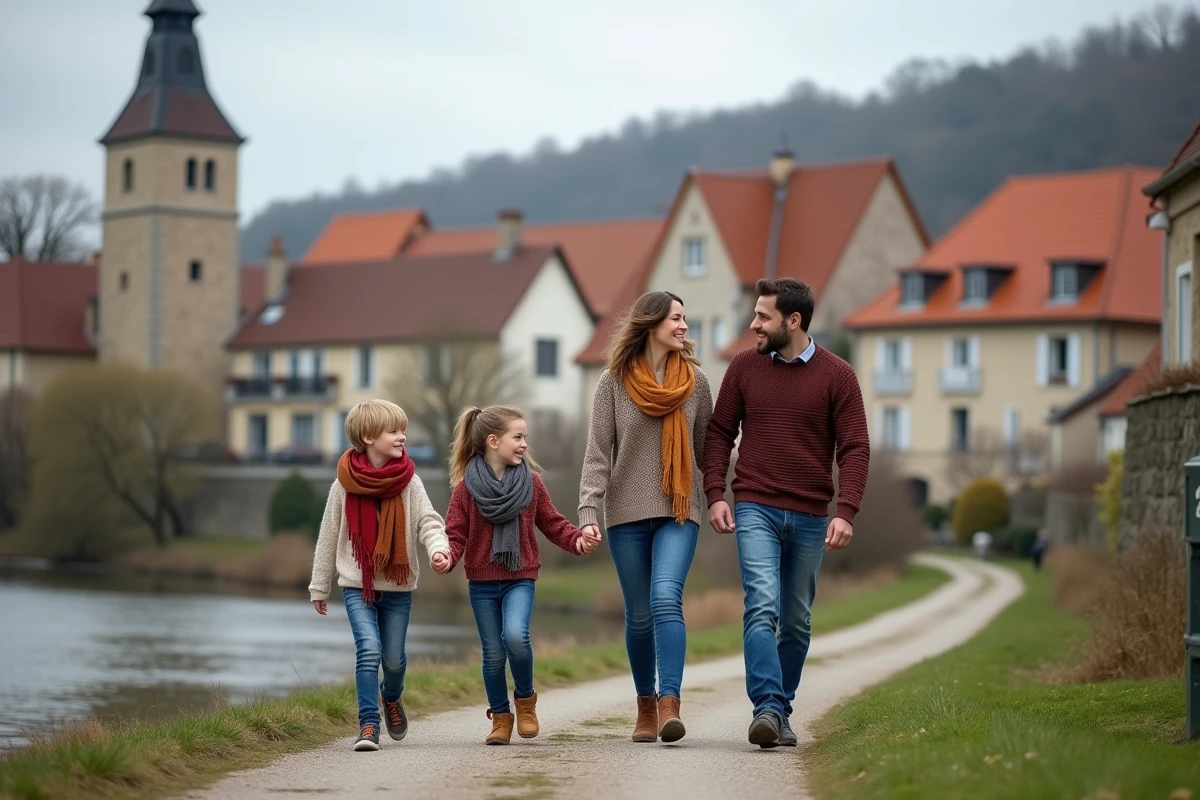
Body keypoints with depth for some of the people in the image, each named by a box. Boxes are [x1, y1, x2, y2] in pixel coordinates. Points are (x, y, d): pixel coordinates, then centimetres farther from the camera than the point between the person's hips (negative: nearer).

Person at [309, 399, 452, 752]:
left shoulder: (408, 482, -4)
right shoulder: (344, 485, -5)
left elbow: (428, 521, -10)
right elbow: (328, 537, 4)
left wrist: (438, 547, -33)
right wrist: (319, 587, 9)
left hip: (398, 585, 1)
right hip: (357, 585, -1)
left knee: (394, 657, 9)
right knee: (368, 650, -16)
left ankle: (391, 698, 42)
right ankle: (368, 725, -10)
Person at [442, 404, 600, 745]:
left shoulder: (531, 482, 3)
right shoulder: (467, 487, -3)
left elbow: (553, 523, 8)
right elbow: (456, 533, -3)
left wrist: (577, 540, -10)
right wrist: (447, 557, -23)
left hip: (520, 579, 0)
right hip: (482, 582, 0)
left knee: (515, 635, -23)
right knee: (493, 653, 3)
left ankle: (525, 698, 2)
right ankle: (500, 718, 19)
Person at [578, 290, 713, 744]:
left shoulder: (695, 381, 6)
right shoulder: (614, 383, 1)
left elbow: (708, 448, 11)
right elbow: (597, 453, -2)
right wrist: (588, 512, -12)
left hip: (679, 512, 0)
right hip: (628, 514, 0)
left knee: (665, 599, -19)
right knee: (639, 615, 5)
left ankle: (670, 705, -25)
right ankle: (646, 707, 20)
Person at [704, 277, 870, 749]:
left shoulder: (837, 376, 0)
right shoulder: (744, 368, 5)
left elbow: (855, 448, -3)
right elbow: (720, 433, 9)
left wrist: (846, 512, -14)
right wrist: (714, 493, -2)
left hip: (810, 517, 1)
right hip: (755, 509, -1)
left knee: (796, 621, 8)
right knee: (762, 607, -17)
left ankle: (782, 712, 19)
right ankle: (766, 709, -24)